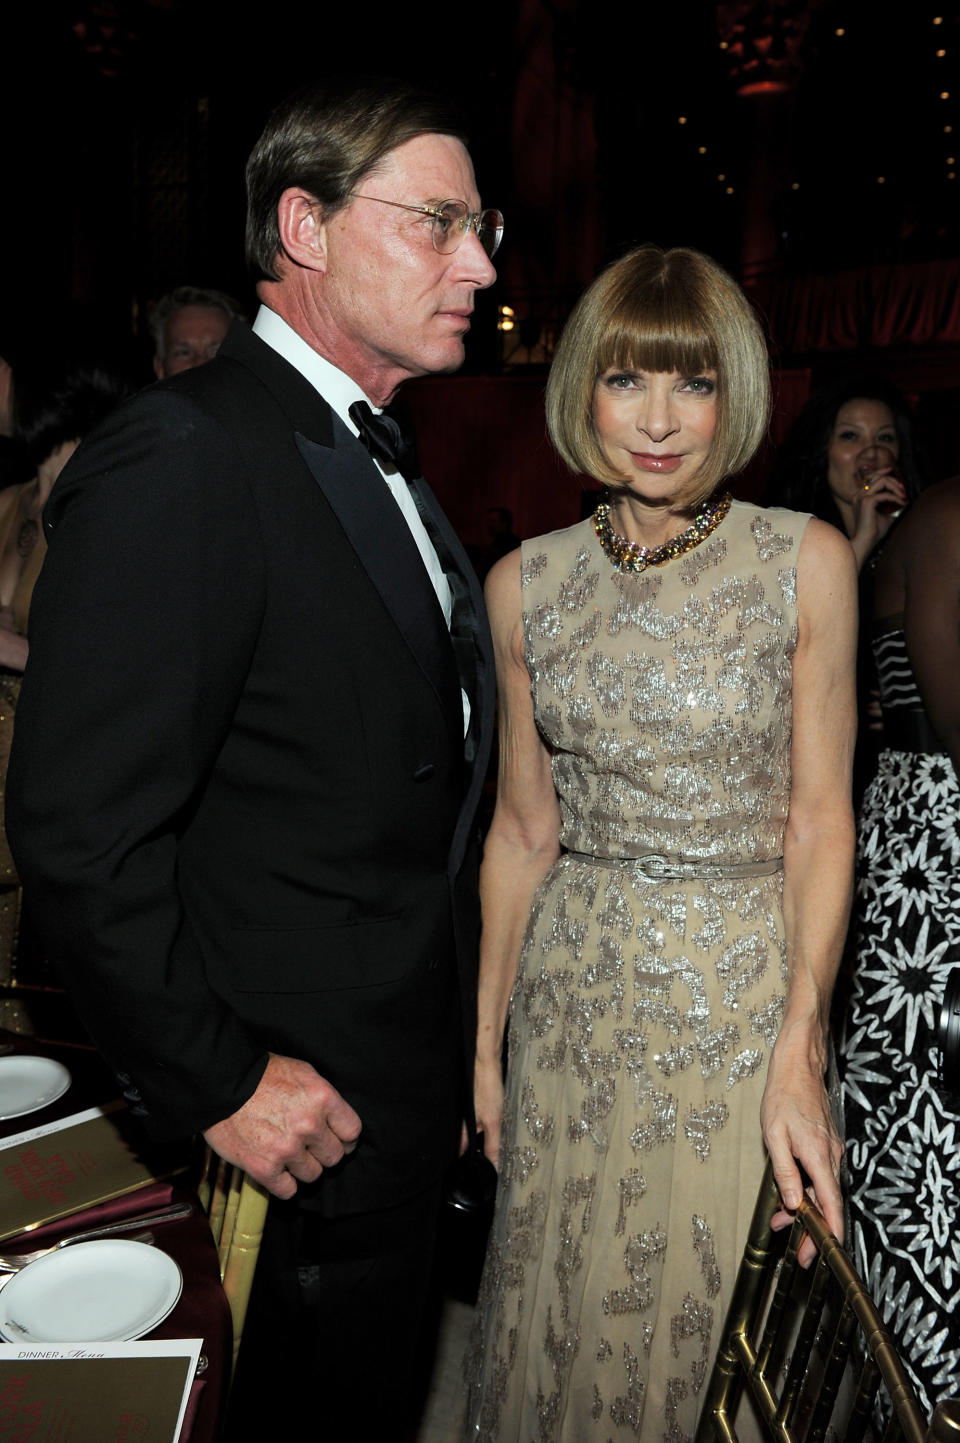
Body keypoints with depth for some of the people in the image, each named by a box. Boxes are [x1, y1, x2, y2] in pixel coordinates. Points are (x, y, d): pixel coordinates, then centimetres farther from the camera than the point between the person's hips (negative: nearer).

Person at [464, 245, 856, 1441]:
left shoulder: (807, 562, -8)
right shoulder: (525, 582, 0)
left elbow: (819, 819, -7)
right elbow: (524, 825, 5)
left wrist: (799, 1052, -14)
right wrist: (484, 1038, 6)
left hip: (743, 993, -2)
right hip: (576, 994, 3)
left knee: (711, 1326, 14)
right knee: (557, 1322, 17)